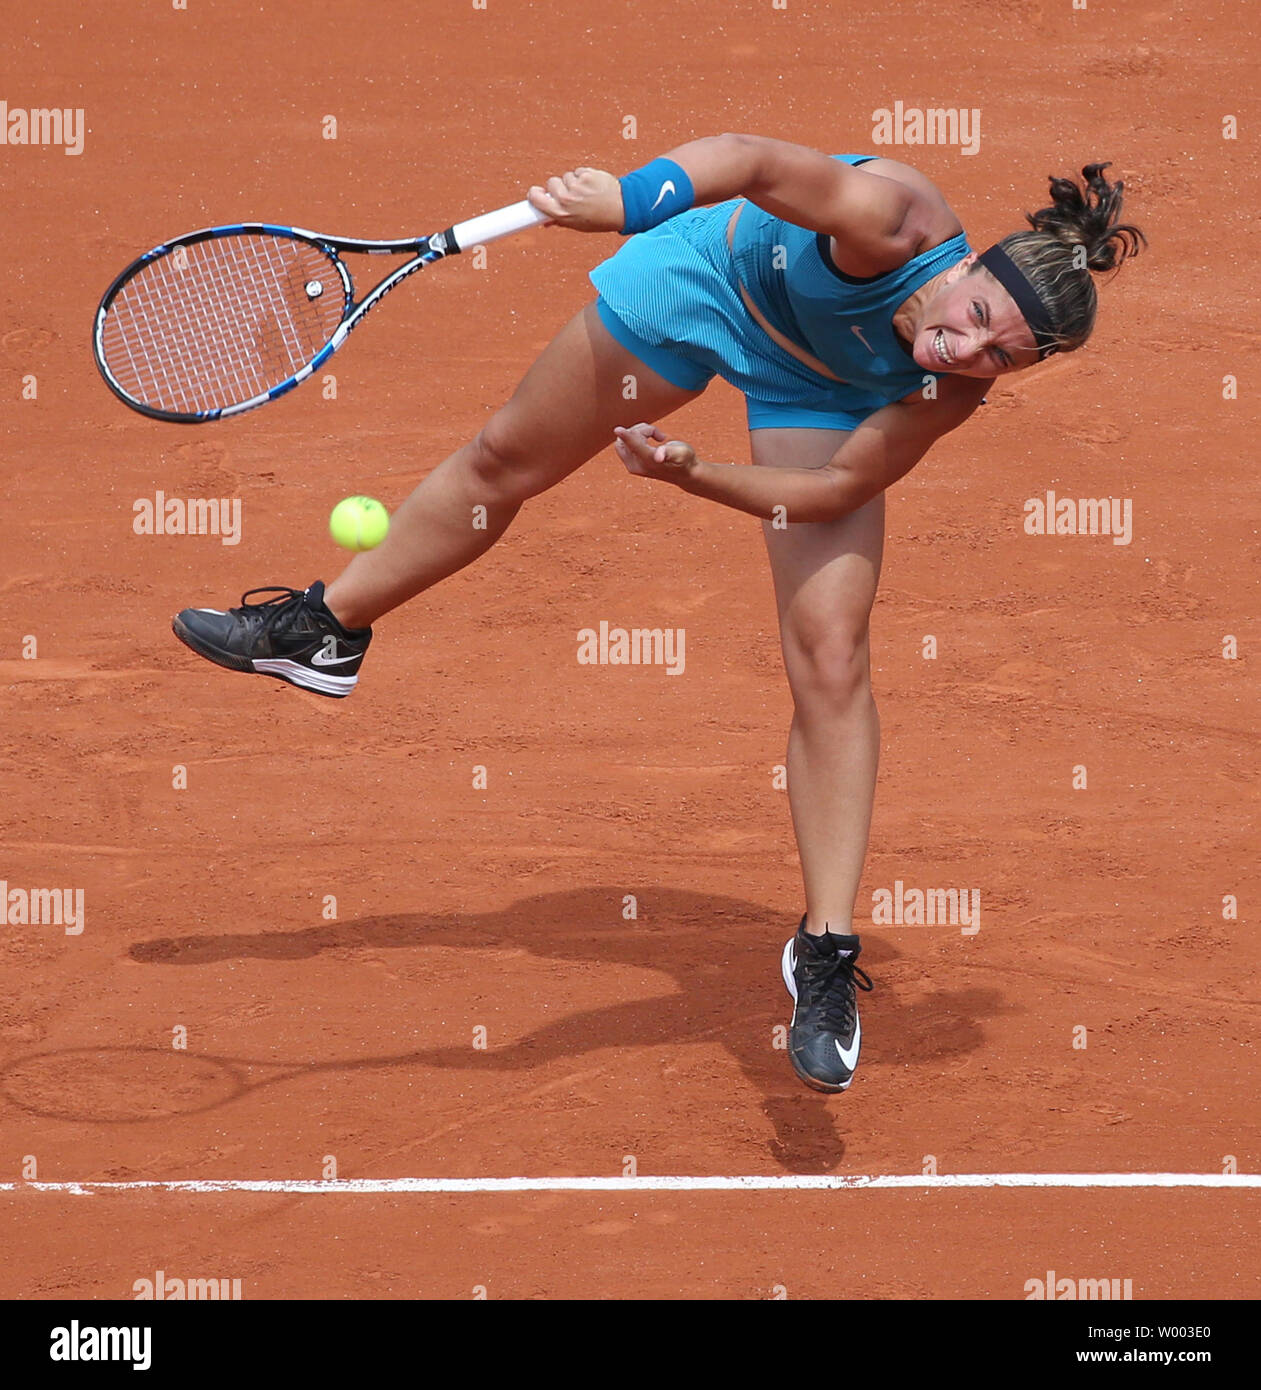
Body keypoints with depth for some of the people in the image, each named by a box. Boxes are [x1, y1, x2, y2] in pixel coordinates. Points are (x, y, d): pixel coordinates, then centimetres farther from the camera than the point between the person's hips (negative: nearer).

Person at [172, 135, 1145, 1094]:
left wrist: (697, 477, -37)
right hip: (716, 274, 0)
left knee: (831, 661, -11)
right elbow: (755, 159, -33)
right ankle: (329, 631, 45)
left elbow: (836, 491, -25)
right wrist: (630, 198, -50)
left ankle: (827, 953, 2)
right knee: (506, 462, 18)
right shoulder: (884, 225, -43)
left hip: (819, 388, 0)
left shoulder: (956, 388, -33)